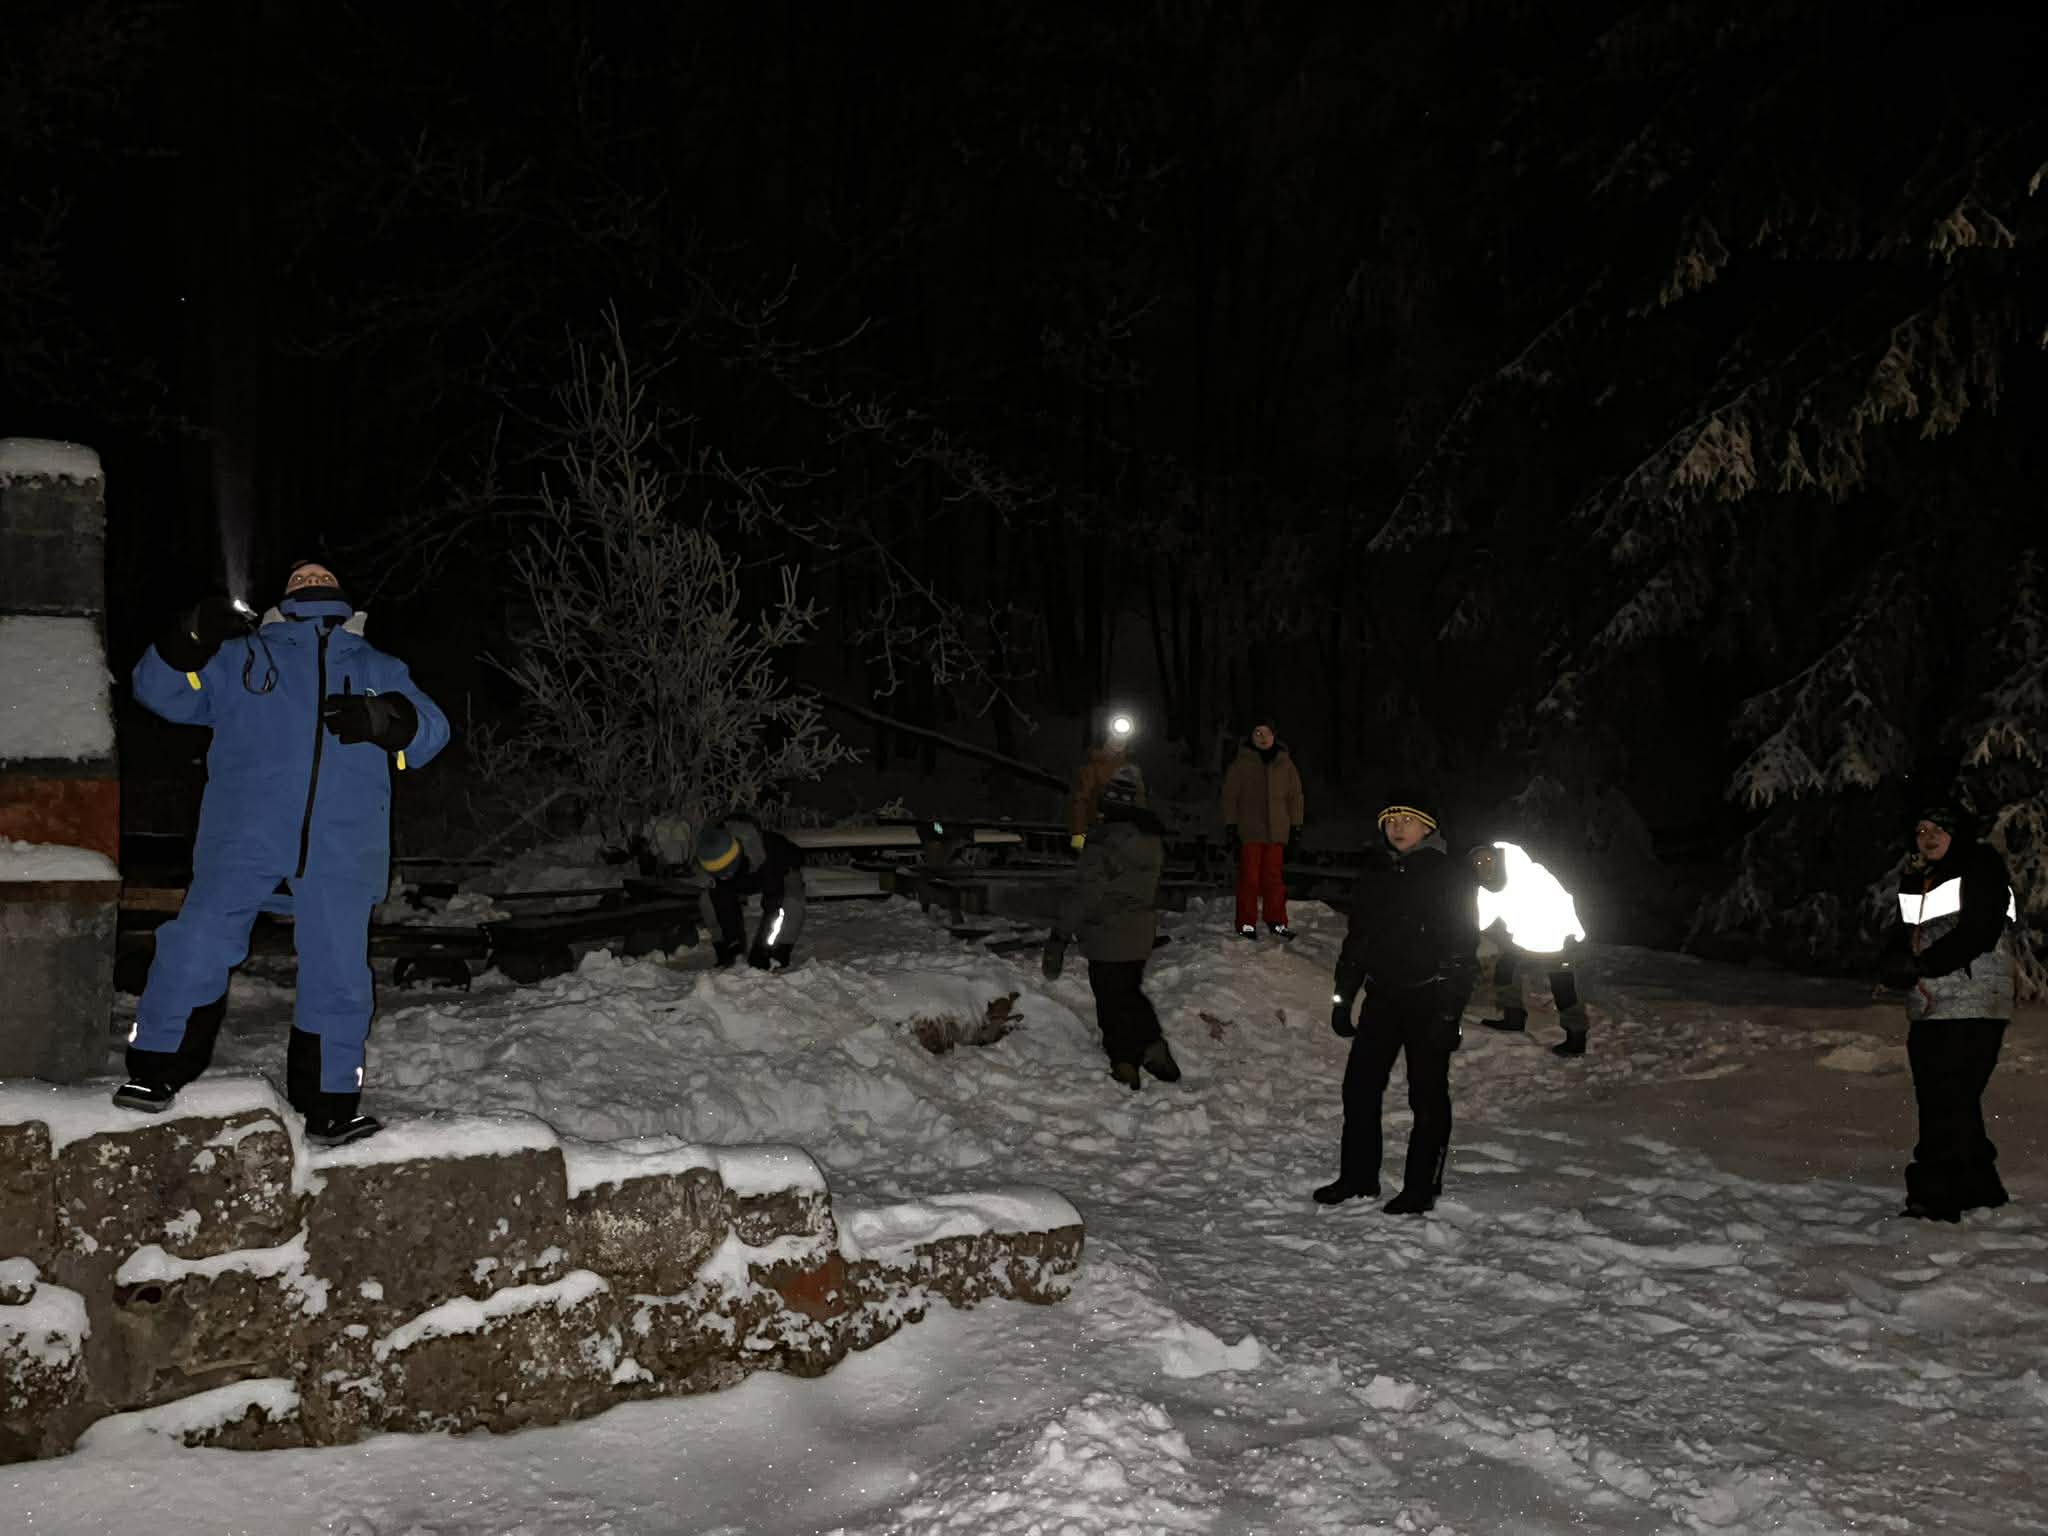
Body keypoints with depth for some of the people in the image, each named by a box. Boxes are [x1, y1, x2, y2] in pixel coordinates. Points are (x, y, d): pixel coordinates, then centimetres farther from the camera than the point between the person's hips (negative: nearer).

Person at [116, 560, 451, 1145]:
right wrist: (192, 640, -1)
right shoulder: (241, 659, 20)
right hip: (244, 837, -1)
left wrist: (390, 720, -7)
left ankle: (329, 1100, 13)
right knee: (197, 946, -8)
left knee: (338, 971, 2)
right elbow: (158, 689, 18)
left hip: (343, 849, 1)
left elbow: (430, 731, 15)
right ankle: (155, 1070, 10)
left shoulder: (379, 671, 23)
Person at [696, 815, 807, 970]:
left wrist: (762, 949, -40)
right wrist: (731, 943, -25)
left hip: (783, 870, -5)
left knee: (790, 905, -36)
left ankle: (778, 956, -21)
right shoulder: (714, 860, -31)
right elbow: (723, 904, -23)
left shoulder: (767, 857, -46)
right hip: (746, 880, 5)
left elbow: (772, 905, -42)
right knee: (709, 900, -15)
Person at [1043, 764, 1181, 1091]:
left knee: (1113, 1002, 6)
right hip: (1141, 938, 7)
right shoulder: (1153, 838, 2)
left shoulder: (1105, 840, -24)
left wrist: (1060, 936, -17)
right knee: (1131, 994, 23)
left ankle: (1125, 1070, 14)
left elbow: (1084, 893, -23)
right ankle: (1154, 1051, 21)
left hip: (1107, 941, -7)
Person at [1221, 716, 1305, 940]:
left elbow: (1294, 797, 11)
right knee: (1249, 877, 1)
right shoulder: (1241, 764, 0)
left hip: (1276, 832, 2)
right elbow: (1230, 796, 1)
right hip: (1249, 832, -2)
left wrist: (1296, 829, 7)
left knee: (1274, 877, 7)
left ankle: (1277, 921, 15)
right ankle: (1247, 923, 8)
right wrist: (1230, 827, -4)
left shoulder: (1285, 764, 7)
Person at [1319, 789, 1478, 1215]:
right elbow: (1356, 939, 17)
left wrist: (1449, 1011, -15)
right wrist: (1342, 997, 13)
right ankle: (1358, 1177, 18)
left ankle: (1421, 1188, 12)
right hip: (1382, 996, 6)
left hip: (1428, 999, -5)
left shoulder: (1448, 877, -7)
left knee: (1427, 1095, 3)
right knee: (1359, 1086, 5)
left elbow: (1463, 947, -10)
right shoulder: (1373, 875, 10)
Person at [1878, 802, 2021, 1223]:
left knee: (1948, 1102, -10)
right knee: (1955, 1105, 12)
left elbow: (1979, 933, -16)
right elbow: (1903, 942, 17)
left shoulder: (1980, 869, -4)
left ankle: (1935, 1197, -8)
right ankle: (1979, 1188, 23)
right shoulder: (1914, 881, 18)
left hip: (1973, 1006, -8)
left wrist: (1921, 965, -14)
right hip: (1928, 1011, 8)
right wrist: (1894, 965, -6)